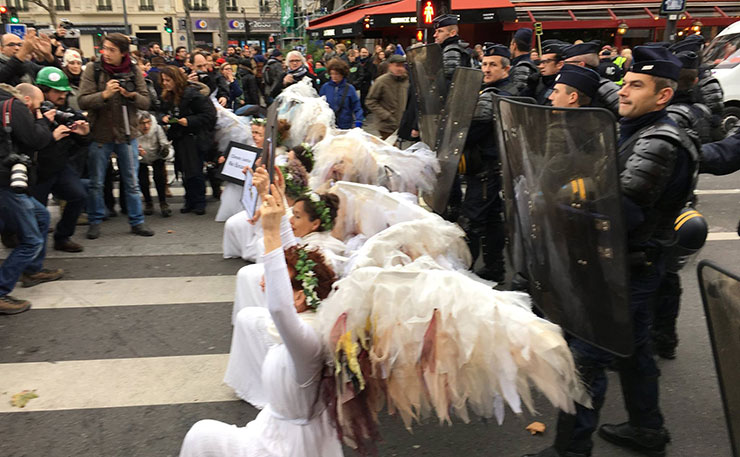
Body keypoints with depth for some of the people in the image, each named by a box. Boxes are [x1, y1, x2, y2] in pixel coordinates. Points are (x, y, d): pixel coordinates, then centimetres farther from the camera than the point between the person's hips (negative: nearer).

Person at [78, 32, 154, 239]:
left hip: (127, 134, 1)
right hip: (100, 134, -1)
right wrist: (104, 94, -27)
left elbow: (145, 102, -2)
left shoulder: (133, 71, -1)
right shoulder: (93, 70, -5)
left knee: (132, 182, 8)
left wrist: (132, 95, -22)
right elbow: (83, 101, -12)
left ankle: (137, 221, 19)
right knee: (96, 183, 9)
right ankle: (95, 222, 23)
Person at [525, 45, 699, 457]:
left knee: (586, 357, -5)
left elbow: (618, 210, -32)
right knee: (633, 347, 21)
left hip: (628, 267, -10)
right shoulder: (634, 131, 11)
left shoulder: (659, 144, -21)